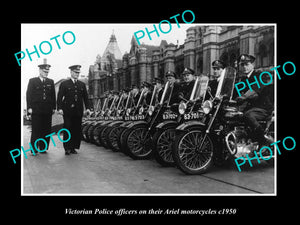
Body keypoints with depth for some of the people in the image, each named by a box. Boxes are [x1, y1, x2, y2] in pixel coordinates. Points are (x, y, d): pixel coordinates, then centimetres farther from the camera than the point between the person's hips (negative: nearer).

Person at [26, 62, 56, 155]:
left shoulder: (51, 82, 15)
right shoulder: (32, 81, 6)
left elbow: (53, 95, 14)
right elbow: (28, 94, 2)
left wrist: (54, 107, 7)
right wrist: (29, 107, -6)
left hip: (48, 110, 3)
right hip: (36, 110, -3)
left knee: (46, 130, 3)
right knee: (36, 130, -1)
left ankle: (43, 148, 14)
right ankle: (34, 149, 7)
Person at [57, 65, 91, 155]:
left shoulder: (82, 84, 16)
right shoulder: (64, 84, 6)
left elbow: (85, 97, 13)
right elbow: (59, 97, 0)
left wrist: (87, 108, 2)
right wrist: (59, 108, -10)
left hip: (78, 111, 3)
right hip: (68, 111, -3)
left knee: (77, 130, 2)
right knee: (68, 129, -4)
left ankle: (73, 148, 10)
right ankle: (67, 148, 4)